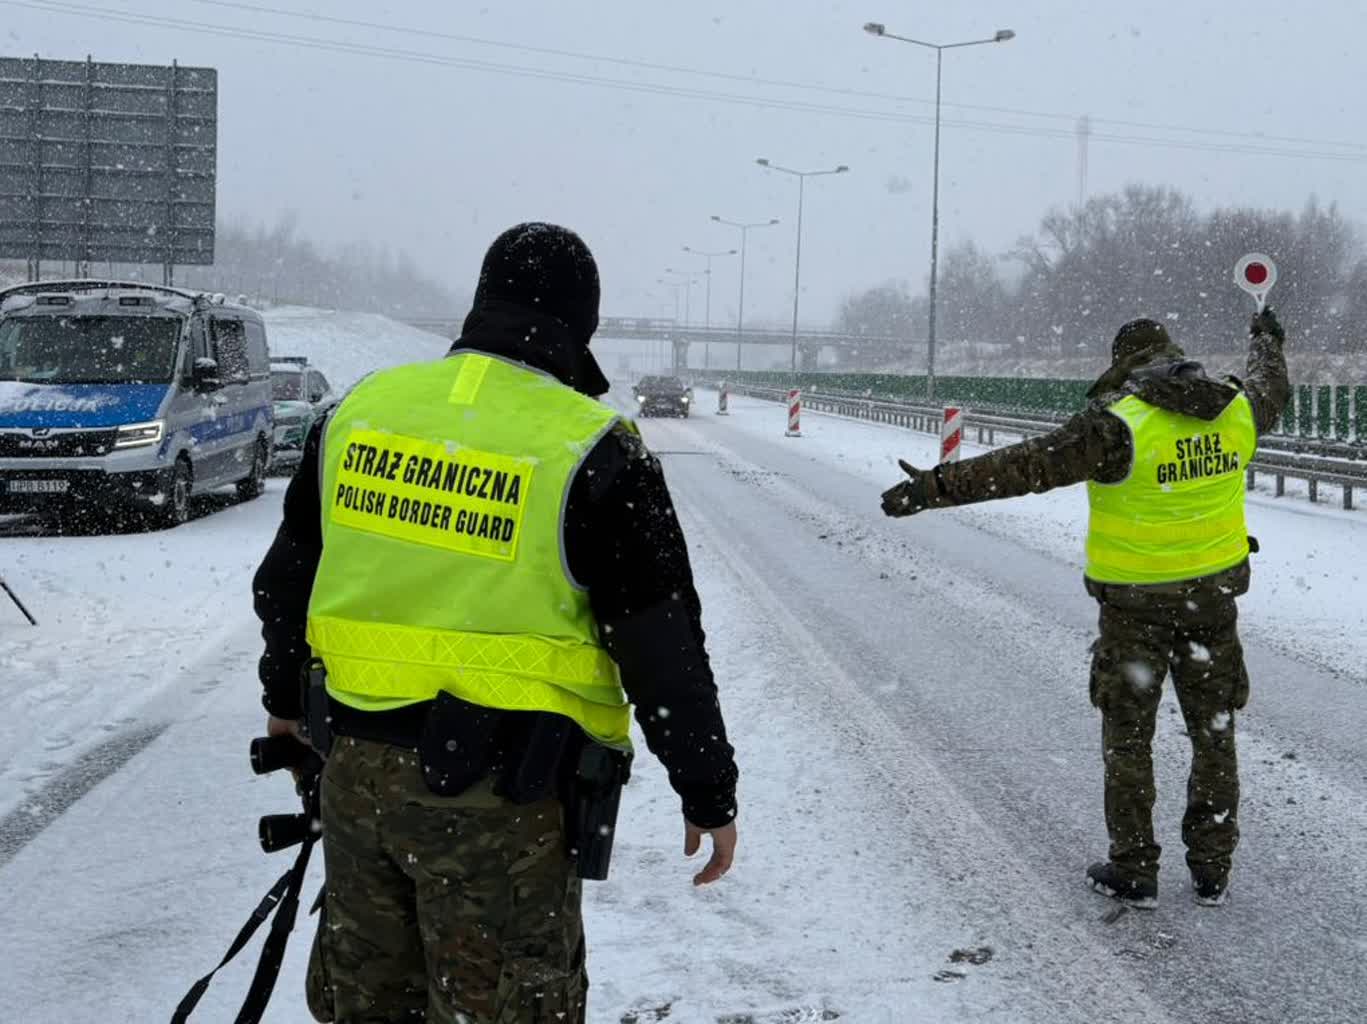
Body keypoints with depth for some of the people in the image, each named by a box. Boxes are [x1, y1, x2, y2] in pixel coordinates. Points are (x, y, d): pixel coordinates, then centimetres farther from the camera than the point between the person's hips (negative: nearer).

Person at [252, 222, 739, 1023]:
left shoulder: (363, 407, 5)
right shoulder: (591, 452, -12)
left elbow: (287, 574, 16)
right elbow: (663, 644, -10)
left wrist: (286, 695, 33)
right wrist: (709, 793, 1)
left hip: (359, 767, 5)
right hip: (498, 790, -5)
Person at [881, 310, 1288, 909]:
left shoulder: (1119, 424, -20)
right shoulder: (1237, 410, -1)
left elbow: (1028, 466, -25)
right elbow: (1270, 388, 23)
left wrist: (938, 486, -23)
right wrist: (1268, 342, 46)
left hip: (1136, 605, -5)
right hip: (1214, 596, 5)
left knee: (1127, 738, 9)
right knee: (1214, 732, 15)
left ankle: (1133, 871, 16)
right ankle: (1212, 870, 23)